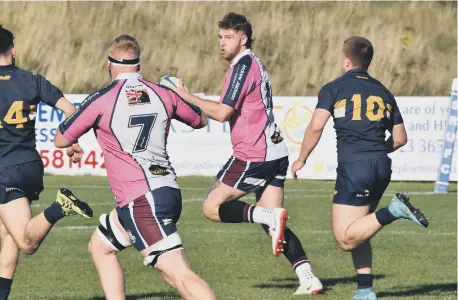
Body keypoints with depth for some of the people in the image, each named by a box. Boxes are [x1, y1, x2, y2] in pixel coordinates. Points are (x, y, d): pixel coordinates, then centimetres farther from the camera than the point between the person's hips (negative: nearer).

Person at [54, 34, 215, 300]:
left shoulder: (102, 100, -6)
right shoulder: (162, 94, 8)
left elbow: (61, 140, 6)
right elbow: (201, 120, 26)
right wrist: (181, 92, 44)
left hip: (141, 200, -7)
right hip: (169, 190, 7)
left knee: (180, 275, -16)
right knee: (100, 246, 25)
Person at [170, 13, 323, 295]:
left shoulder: (243, 66, -12)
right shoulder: (255, 64, 18)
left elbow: (222, 113, -17)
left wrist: (187, 97, -11)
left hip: (253, 155, -9)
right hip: (274, 153, 9)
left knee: (213, 207, -1)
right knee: (274, 224, 7)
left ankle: (270, 217, -18)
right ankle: (308, 278, -4)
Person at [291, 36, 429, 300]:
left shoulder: (334, 89, 2)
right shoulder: (383, 92, 16)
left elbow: (316, 127, -9)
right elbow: (400, 139, 17)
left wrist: (302, 159, 4)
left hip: (353, 167, -6)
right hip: (382, 167, 6)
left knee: (346, 238, -8)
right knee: (358, 232, 18)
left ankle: (394, 211, -24)